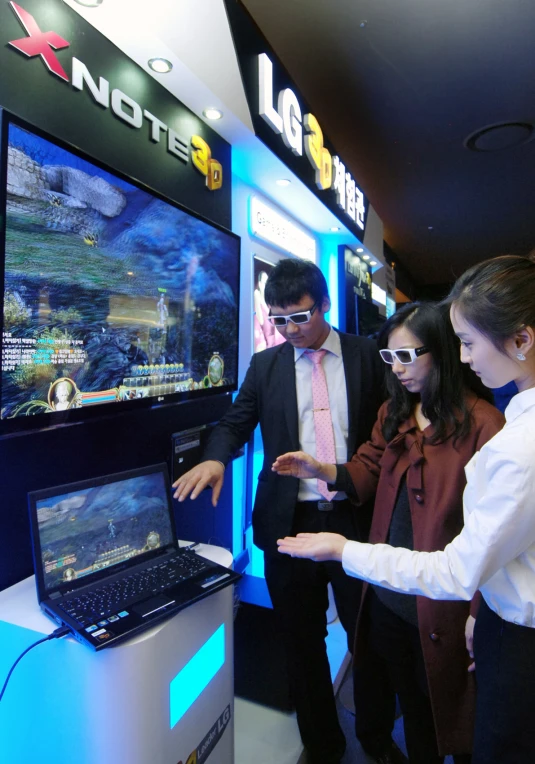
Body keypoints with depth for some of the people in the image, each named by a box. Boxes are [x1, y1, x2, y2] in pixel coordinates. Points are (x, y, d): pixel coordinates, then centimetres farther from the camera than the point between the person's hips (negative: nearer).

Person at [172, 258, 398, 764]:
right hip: (290, 522, 1)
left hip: (355, 518, 0)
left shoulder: (366, 355, 1)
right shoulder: (265, 365, 4)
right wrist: (215, 457, -17)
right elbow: (236, 422, 5)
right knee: (302, 642, 16)